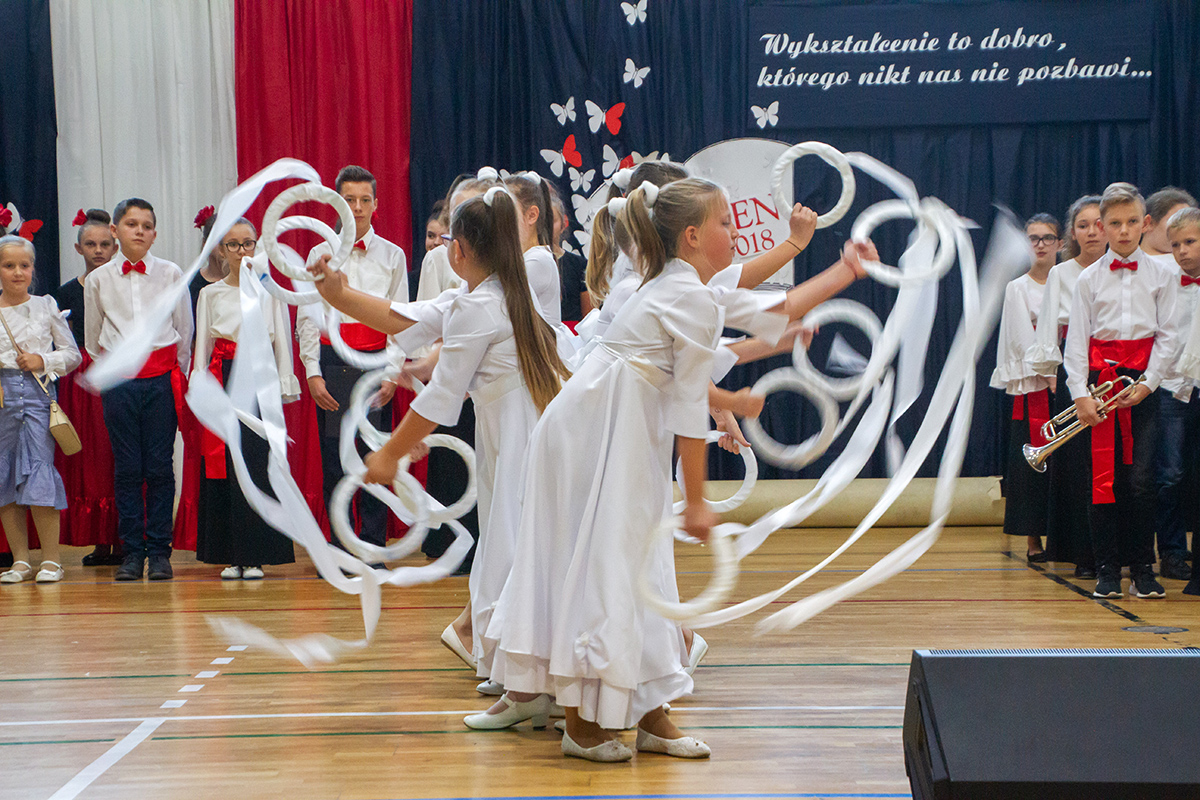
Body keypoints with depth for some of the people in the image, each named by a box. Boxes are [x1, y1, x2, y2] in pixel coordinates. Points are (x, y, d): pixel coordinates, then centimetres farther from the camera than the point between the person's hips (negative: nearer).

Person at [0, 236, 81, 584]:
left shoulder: (46, 307, 6)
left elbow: (72, 354, 9)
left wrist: (43, 361, -6)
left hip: (37, 392, -2)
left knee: (39, 468, -10)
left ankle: (51, 559, -2)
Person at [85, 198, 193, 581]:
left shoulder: (171, 274, 3)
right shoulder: (98, 280, 6)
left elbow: (185, 331, 10)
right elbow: (93, 337, 15)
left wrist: (174, 375, 10)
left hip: (162, 379, -1)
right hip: (119, 380, 1)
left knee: (159, 466, 0)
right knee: (127, 468, 2)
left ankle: (159, 550, 7)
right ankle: (132, 551, 9)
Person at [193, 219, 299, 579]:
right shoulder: (210, 294, 10)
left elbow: (283, 341, 5)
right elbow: (203, 346, 10)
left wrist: (284, 388, -1)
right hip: (224, 381, 2)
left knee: (258, 465, -6)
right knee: (223, 466, 0)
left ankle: (254, 556, 0)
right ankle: (230, 556, 7)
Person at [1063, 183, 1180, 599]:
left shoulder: (1161, 275, 6)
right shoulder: (1089, 278, 5)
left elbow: (1167, 335, 4)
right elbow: (1076, 339, 2)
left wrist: (1147, 383, -7)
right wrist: (1080, 393, -7)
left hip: (1144, 381, 0)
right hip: (1101, 377, 0)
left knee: (1140, 477, -5)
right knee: (1103, 476, -1)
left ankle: (1143, 568, 6)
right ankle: (1107, 568, 7)